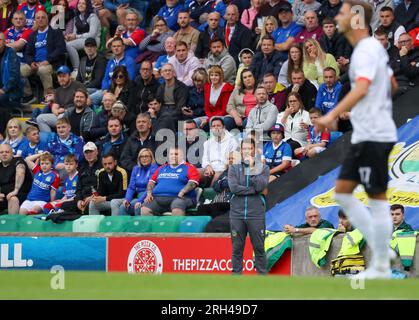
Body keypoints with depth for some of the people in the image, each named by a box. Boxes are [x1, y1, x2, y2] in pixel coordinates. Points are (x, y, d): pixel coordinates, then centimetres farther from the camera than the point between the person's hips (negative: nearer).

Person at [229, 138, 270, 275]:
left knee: (259, 248, 0)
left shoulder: (263, 168, 7)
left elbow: (260, 186, -10)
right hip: (237, 213, 1)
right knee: (237, 249, 3)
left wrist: (252, 168, -8)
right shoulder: (233, 168, 9)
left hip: (256, 214, -1)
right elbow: (233, 187, -7)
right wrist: (254, 190, -9)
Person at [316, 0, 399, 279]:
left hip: (374, 136, -10)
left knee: (377, 199, -4)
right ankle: (381, 250, 12)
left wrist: (332, 116, -37)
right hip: (364, 135, 10)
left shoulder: (367, 50, -15)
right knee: (343, 192, 10)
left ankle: (381, 267, 1)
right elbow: (392, 85, 26)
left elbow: (361, 89, -30)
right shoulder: (374, 48, 15)